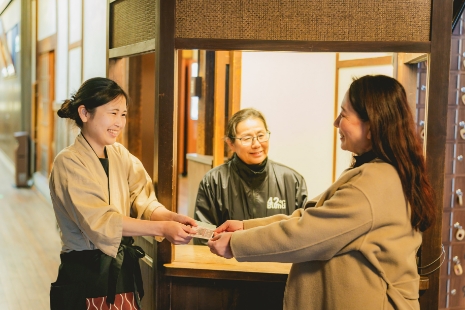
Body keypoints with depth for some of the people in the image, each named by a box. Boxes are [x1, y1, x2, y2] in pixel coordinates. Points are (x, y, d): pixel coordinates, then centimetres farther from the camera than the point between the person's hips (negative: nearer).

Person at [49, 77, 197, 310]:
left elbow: (143, 201, -3)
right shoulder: (69, 162, -13)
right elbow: (100, 221, -23)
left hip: (124, 271, 6)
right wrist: (162, 228, -27)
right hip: (86, 275, -6)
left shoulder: (121, 155, 8)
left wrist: (171, 217, -24)